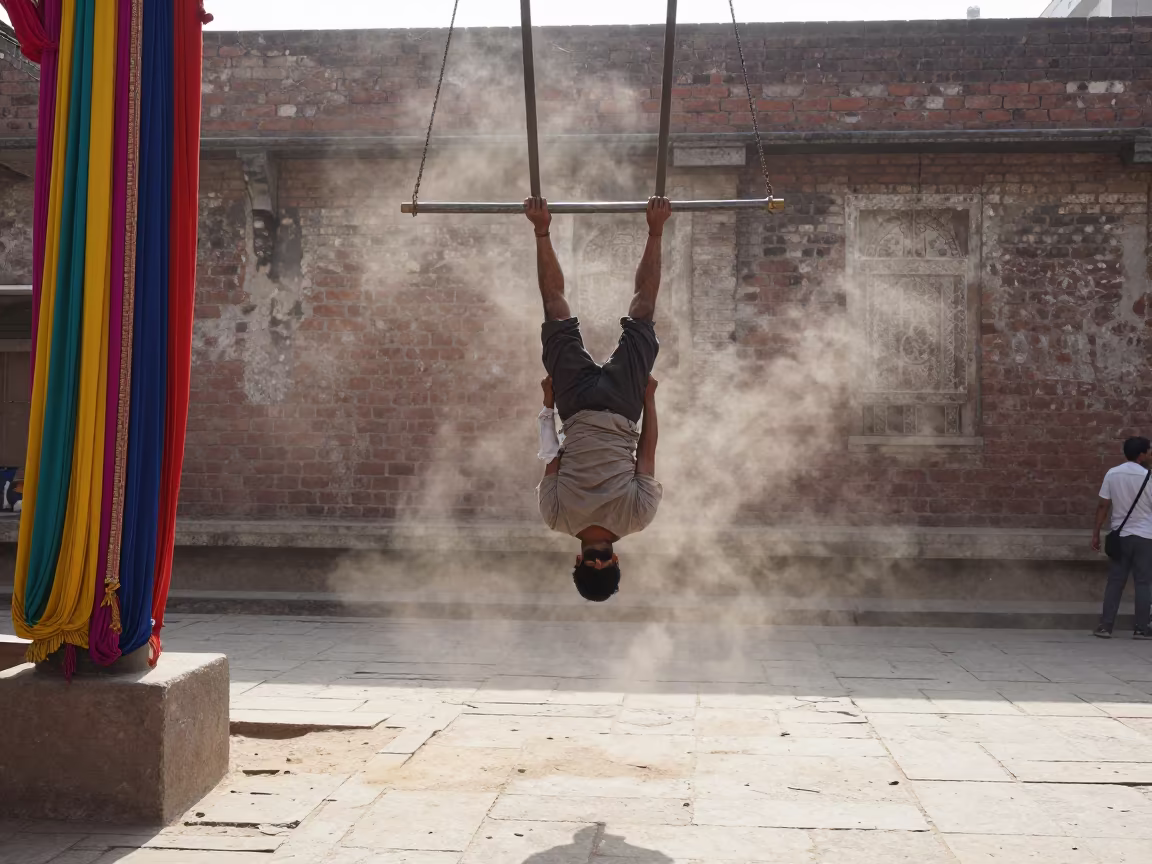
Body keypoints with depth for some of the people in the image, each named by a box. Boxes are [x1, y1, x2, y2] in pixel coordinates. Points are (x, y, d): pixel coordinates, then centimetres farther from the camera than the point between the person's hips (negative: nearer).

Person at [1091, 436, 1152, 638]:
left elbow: (1103, 505, 0)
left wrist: (1096, 533, 6)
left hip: (1120, 535, 3)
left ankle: (1105, 626, 5)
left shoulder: (1112, 474, -1)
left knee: (1115, 581, 7)